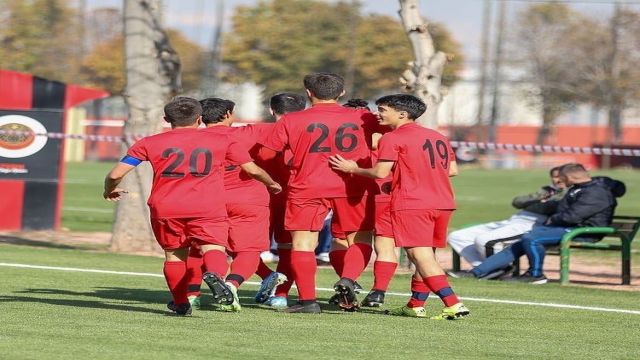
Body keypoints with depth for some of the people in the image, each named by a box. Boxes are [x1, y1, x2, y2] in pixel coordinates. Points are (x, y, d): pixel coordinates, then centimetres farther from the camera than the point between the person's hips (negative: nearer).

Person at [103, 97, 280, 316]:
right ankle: (214, 275, -40)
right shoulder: (221, 141, 14)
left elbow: (116, 174, 9)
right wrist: (272, 184, 39)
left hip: (164, 208, 1)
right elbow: (253, 170, 19)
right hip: (208, 208, -1)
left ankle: (180, 303, 20)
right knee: (213, 248, -8)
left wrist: (110, 190, 31)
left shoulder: (149, 143, 13)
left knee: (174, 253, 19)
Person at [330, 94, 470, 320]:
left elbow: (380, 173, -10)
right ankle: (415, 306, 19)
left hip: (411, 205, -7)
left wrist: (353, 169, 6)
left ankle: (454, 306, -20)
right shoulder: (438, 137, 16)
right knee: (425, 257, 16)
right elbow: (452, 170, 16)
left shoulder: (393, 139, -5)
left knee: (421, 257, -9)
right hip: (443, 205, 7)